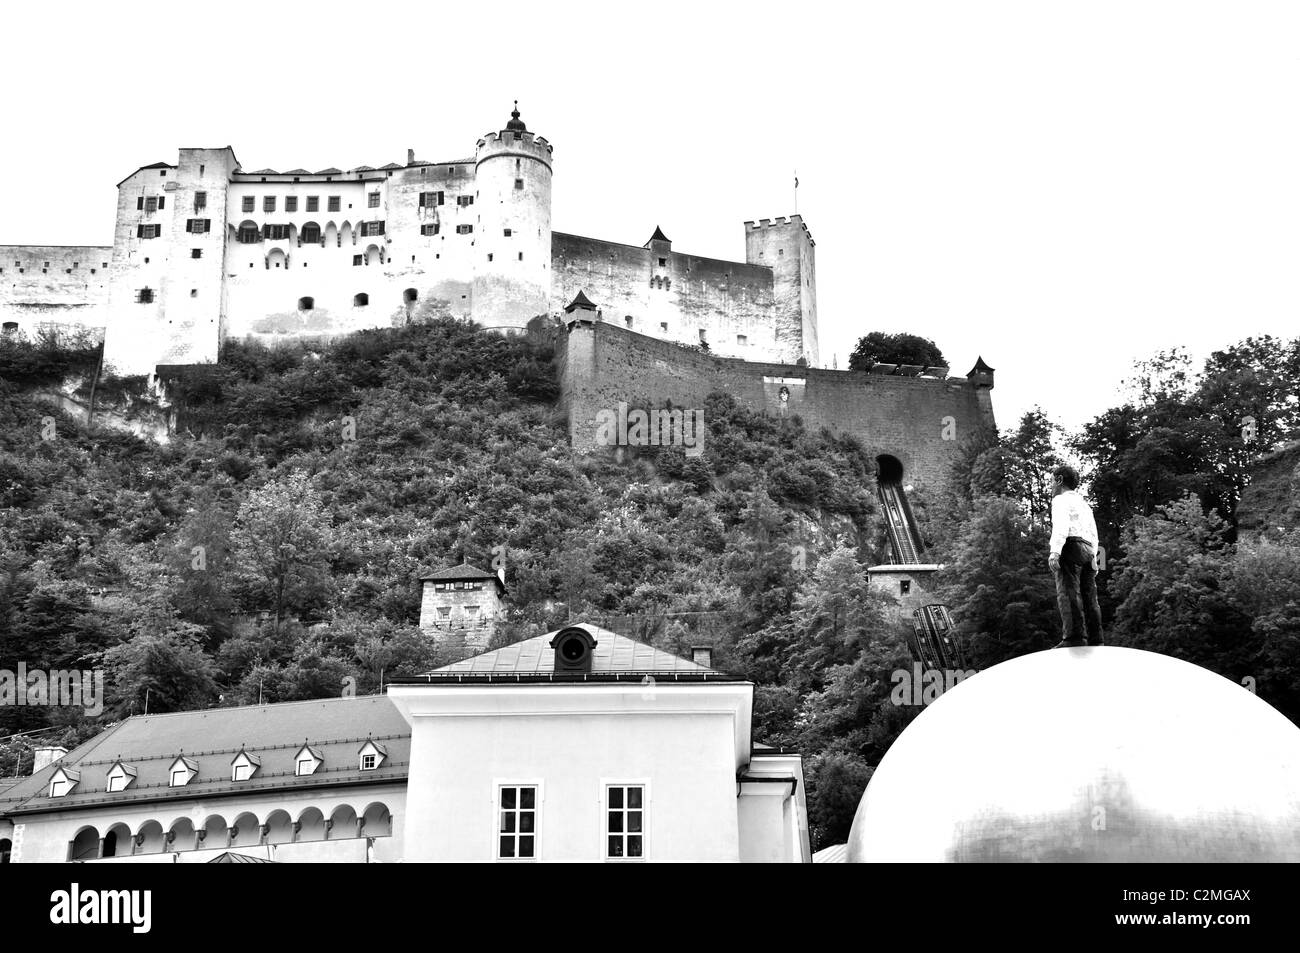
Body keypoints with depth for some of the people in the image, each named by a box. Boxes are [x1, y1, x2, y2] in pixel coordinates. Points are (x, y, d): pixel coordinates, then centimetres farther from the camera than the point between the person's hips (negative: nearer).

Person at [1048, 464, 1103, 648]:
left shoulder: (1061, 499, 3)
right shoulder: (1084, 503, 30)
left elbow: (1061, 524, -14)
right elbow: (1093, 534, 28)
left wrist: (1055, 550, -24)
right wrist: (1093, 558, 25)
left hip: (1070, 545, -8)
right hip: (1088, 549, 8)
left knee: (1068, 592, -17)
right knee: (1089, 596, 2)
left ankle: (1074, 637, -30)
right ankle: (1095, 641, -6)